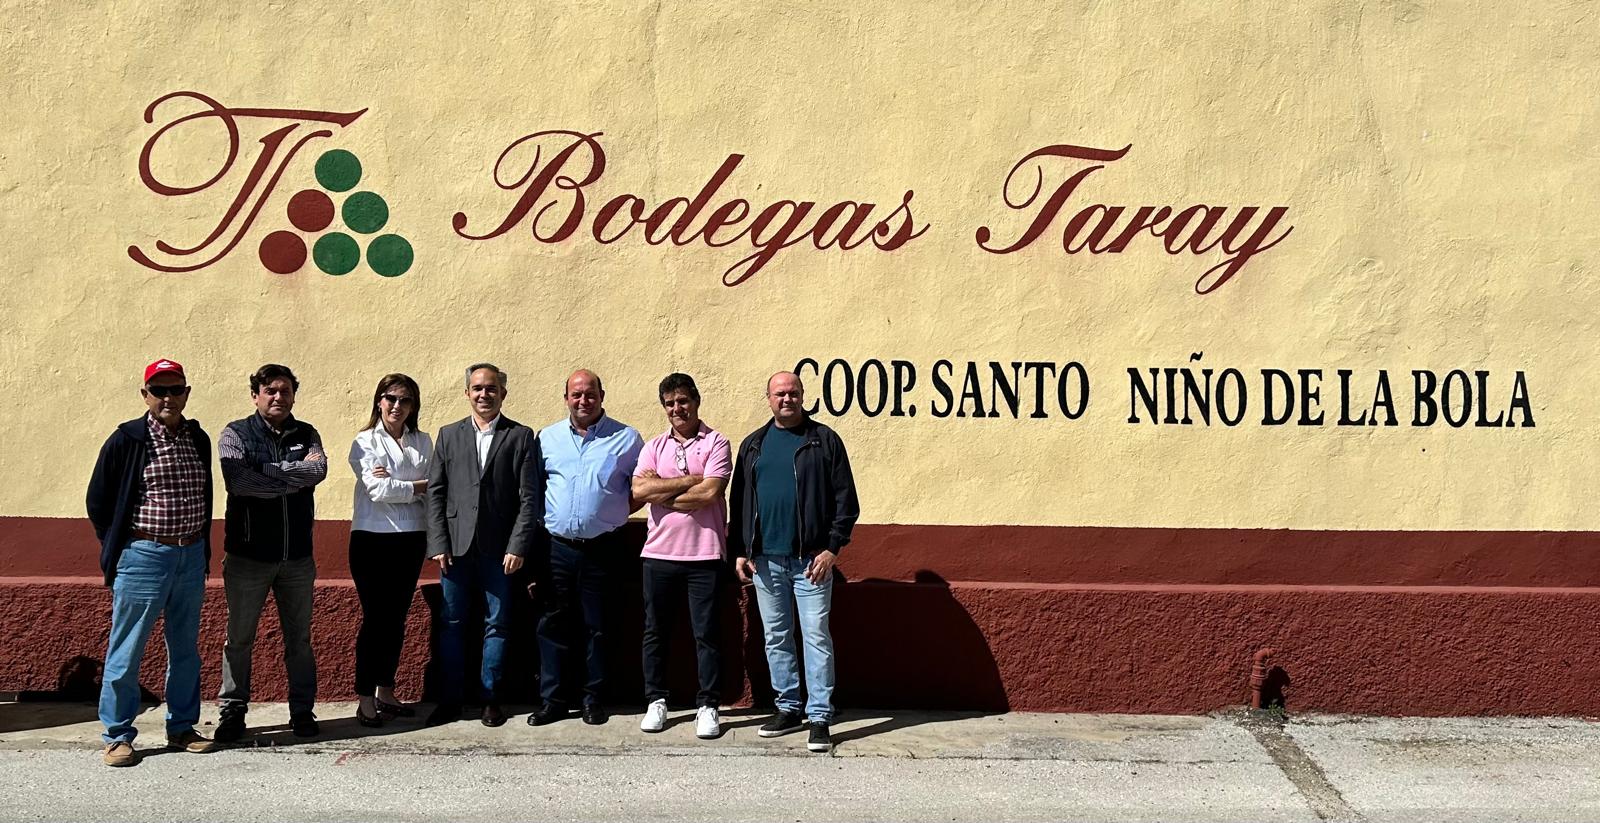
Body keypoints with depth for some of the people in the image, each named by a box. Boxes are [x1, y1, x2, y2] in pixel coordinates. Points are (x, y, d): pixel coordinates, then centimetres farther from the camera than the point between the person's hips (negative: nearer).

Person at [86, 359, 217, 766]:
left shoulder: (199, 439, 8)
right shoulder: (127, 440, -7)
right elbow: (98, 500, -1)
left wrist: (202, 549, 13)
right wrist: (118, 548, 1)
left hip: (192, 557, 5)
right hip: (143, 558, -5)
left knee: (186, 649, 12)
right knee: (126, 652, 1)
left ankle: (181, 728, 23)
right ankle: (118, 736, 11)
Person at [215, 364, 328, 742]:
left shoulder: (306, 434, 6)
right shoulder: (236, 434, -2)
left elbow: (319, 469, -15)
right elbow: (238, 481, -20)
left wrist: (266, 470, -16)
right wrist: (295, 478, -16)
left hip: (298, 556, 3)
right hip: (248, 554, -2)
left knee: (299, 638, 11)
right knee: (239, 638, 7)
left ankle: (302, 711, 20)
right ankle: (233, 711, 18)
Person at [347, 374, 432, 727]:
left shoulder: (423, 442, 10)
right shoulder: (365, 443, 0)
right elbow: (378, 489, -12)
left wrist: (392, 482, -14)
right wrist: (418, 486, -3)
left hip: (411, 539, 4)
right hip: (373, 539, -4)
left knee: (396, 617, 10)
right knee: (375, 617, -4)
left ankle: (386, 693, 20)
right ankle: (365, 700, 2)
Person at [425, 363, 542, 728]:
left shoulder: (521, 436, 3)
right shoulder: (449, 435, 10)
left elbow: (529, 497, -2)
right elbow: (435, 492, 7)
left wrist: (518, 546, -9)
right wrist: (438, 544, -2)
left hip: (499, 549, -2)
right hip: (455, 546, 2)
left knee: (497, 624, 4)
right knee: (452, 623, 5)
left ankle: (489, 697, 14)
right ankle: (451, 698, 13)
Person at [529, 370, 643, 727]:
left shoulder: (626, 438, 2)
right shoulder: (547, 438, 9)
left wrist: (615, 513, 1)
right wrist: (543, 518, 5)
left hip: (602, 548, -2)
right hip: (557, 547, 2)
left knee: (598, 626, 4)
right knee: (553, 624, 4)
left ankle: (594, 699, 14)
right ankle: (552, 700, 11)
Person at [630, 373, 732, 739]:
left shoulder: (716, 443, -1)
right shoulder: (654, 447, 10)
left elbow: (709, 492, -14)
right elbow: (639, 489, -7)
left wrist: (662, 495, -5)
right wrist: (690, 479, -11)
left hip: (704, 554, -3)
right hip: (659, 553, 4)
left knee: (706, 632, 2)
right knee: (655, 631, 10)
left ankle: (708, 706, 10)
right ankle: (656, 701, 21)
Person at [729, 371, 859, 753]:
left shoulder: (824, 440, 1)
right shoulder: (753, 445, 13)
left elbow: (846, 500, -2)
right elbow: (738, 502, 13)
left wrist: (832, 548, -10)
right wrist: (739, 552, 5)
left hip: (811, 559, -4)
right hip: (764, 559, 4)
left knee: (816, 637, -3)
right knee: (775, 637, 10)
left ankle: (820, 717, 1)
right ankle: (788, 707, 20)